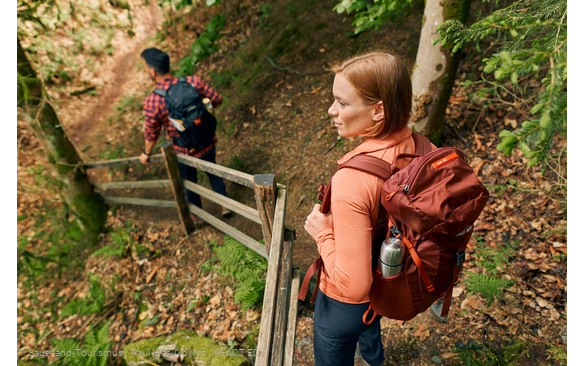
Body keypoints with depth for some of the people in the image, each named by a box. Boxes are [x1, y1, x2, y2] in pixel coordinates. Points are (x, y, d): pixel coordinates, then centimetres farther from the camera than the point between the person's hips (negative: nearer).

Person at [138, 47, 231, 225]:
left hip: (184, 152, -2)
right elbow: (218, 100, -6)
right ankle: (224, 204, 46)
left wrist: (146, 153, 9)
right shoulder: (194, 81, -19)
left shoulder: (152, 102, -24)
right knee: (213, 171, 30)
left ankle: (197, 216, 47)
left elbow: (151, 134, -11)